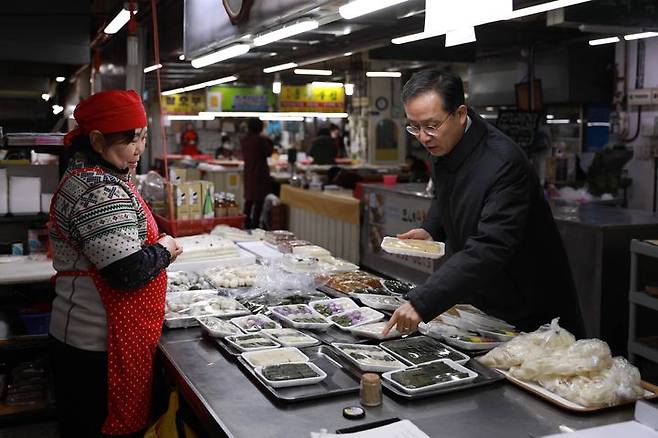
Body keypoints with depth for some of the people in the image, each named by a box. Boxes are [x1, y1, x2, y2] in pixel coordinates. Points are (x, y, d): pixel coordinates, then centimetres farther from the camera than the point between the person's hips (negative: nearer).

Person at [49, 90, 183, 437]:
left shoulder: (85, 177, 12)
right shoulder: (100, 191, -22)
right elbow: (128, 272, -27)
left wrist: (156, 249, 7)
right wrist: (164, 250, -9)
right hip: (100, 349, -10)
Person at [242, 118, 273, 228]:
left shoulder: (244, 140, 4)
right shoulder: (261, 140, -16)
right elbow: (268, 152, -6)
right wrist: (269, 142, 8)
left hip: (248, 172, 7)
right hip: (260, 173, -7)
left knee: (249, 198, 16)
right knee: (259, 199, -2)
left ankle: (246, 222, 20)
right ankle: (255, 223, -3)